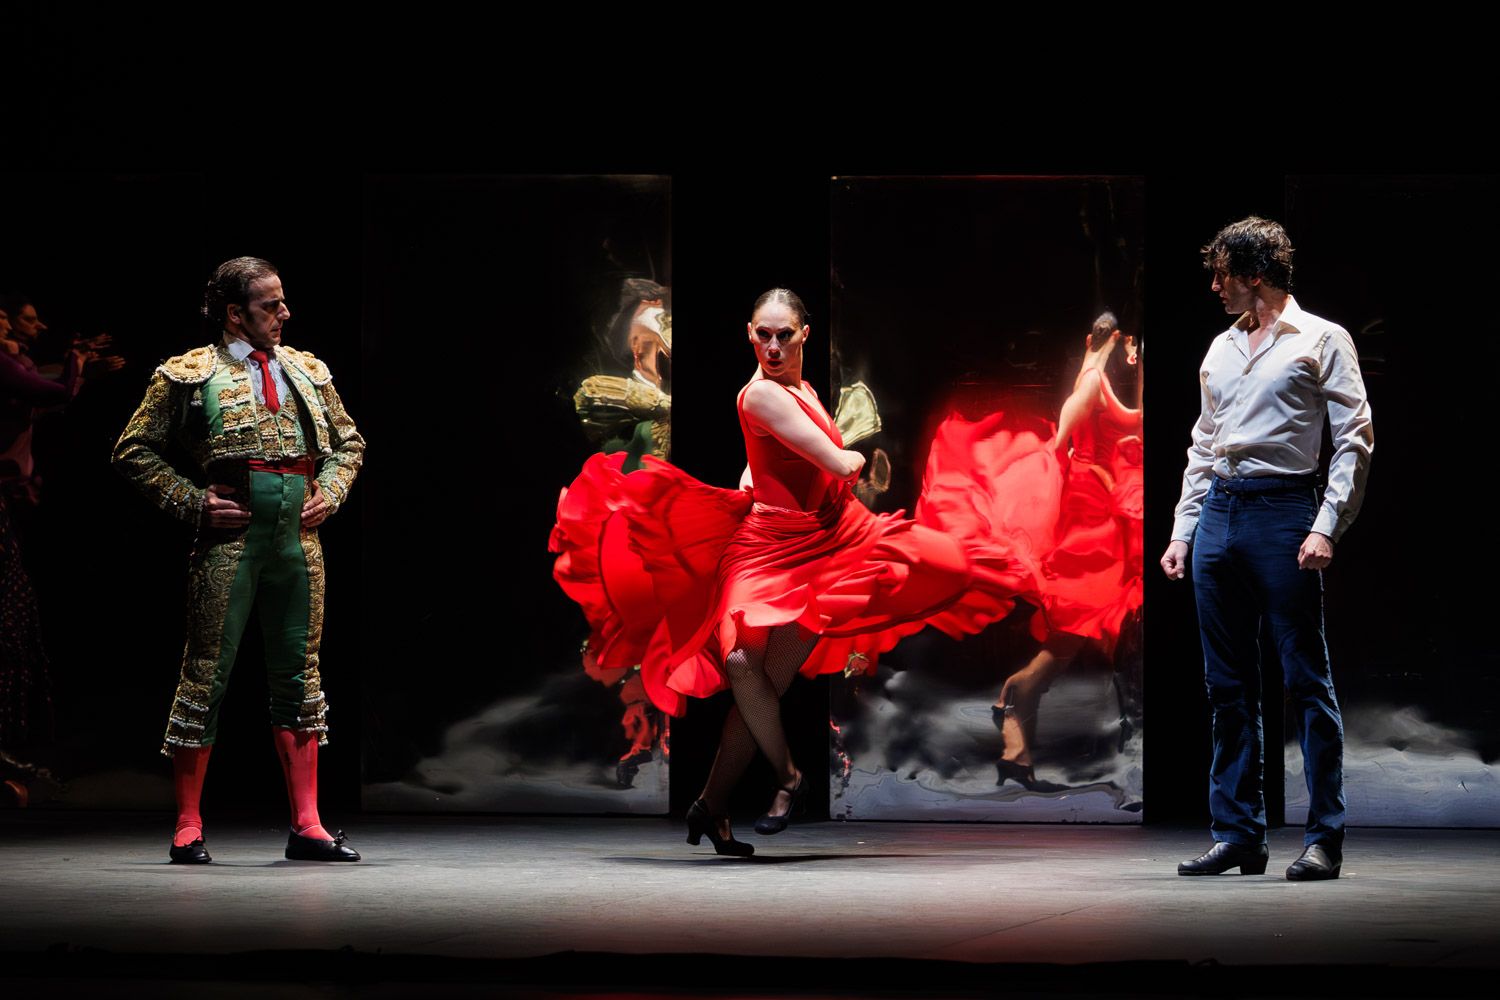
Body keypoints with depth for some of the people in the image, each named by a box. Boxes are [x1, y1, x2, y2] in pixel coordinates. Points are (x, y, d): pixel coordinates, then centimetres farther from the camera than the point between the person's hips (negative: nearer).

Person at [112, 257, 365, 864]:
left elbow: (348, 443, 25)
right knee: (207, 672, -3)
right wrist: (193, 503, -7)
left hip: (299, 538, 5)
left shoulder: (308, 372, 14)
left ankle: (306, 826, 10)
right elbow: (134, 451, 1)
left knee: (300, 676, 6)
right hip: (232, 536, -5)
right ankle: (188, 827, 4)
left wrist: (331, 493, 7)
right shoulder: (191, 375, -1)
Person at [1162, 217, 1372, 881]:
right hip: (1218, 515, 7)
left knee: (1306, 679, -6)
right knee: (1228, 686, 6)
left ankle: (1324, 838, -4)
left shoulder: (1321, 341, 1)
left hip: (1283, 512, -6)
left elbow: (1353, 441, -5)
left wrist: (1326, 528, -14)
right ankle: (1238, 837, 11)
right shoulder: (1221, 349, 20)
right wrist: (1183, 529, 14)